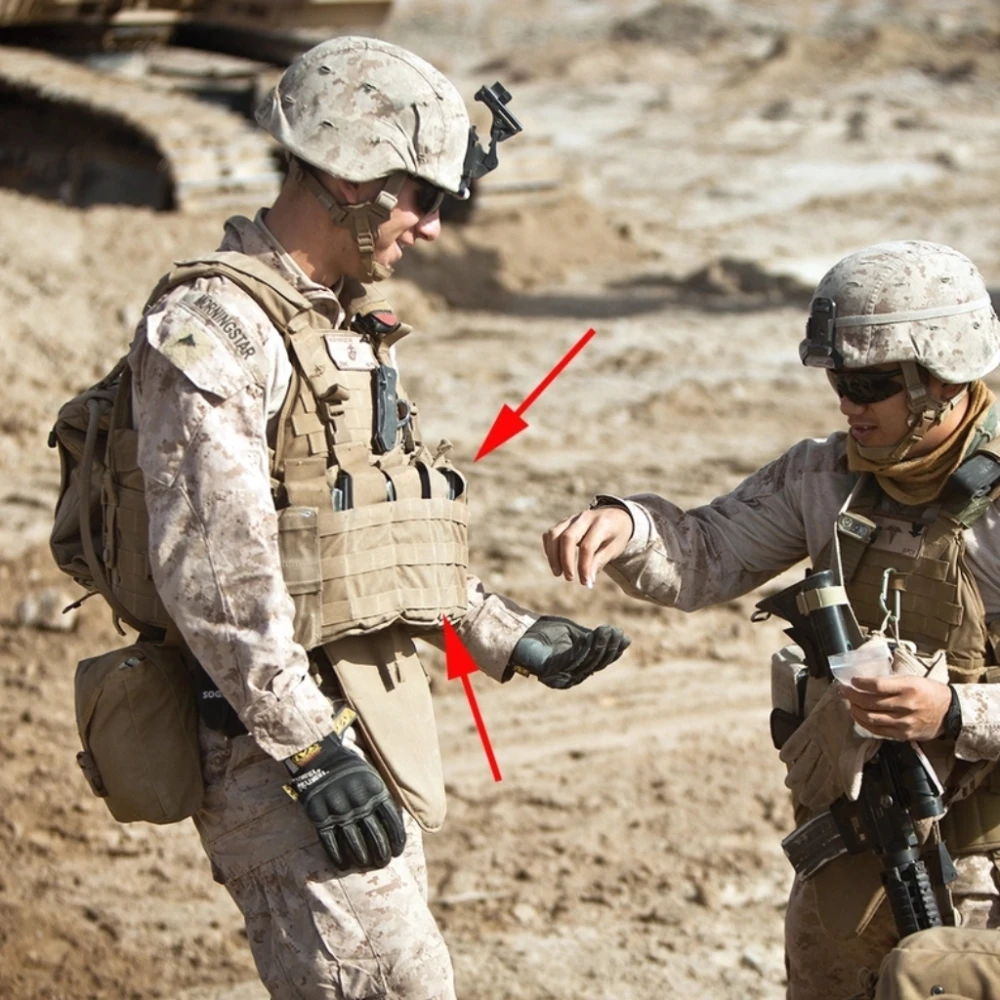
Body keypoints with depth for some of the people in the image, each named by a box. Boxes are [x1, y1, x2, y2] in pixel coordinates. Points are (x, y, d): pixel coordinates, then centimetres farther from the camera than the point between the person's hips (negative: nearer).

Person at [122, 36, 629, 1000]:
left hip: (366, 712, 10)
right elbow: (214, 568, -22)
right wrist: (309, 752, -24)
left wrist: (505, 635, 22)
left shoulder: (347, 322, 17)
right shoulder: (214, 326, -14)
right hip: (273, 732, -10)